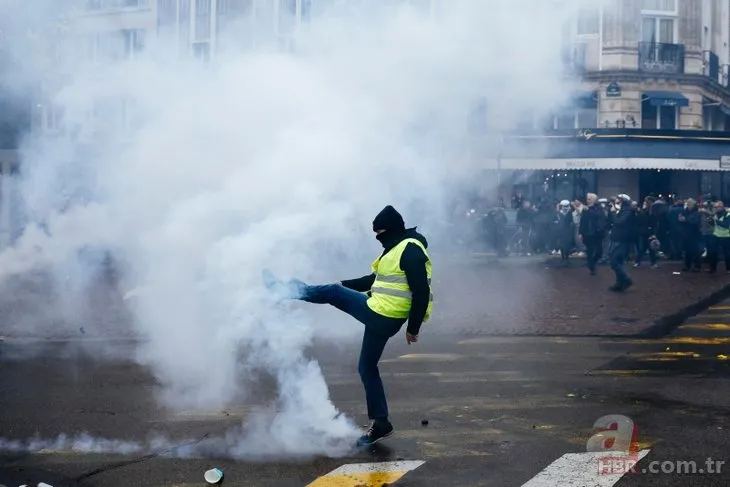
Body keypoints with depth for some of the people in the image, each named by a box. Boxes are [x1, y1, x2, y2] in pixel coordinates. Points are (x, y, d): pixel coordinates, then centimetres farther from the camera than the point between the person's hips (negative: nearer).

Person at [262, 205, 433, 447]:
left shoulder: (411, 250, -17)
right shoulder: (396, 248, 14)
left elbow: (422, 292, -21)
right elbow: (376, 279, 26)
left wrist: (413, 328, -18)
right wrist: (345, 284, 27)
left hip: (380, 318, -8)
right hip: (379, 314, 8)